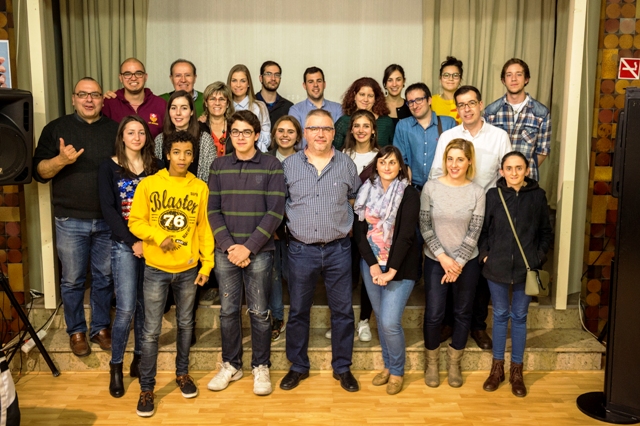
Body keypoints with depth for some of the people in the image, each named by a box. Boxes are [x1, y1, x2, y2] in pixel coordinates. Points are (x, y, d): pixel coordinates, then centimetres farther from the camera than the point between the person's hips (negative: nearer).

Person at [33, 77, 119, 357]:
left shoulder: (115, 129, 8)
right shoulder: (56, 128, 3)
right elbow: (39, 172, -1)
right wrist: (61, 160, -20)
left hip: (108, 220, 2)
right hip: (71, 221, -1)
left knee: (105, 277, 10)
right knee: (72, 280, 7)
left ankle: (101, 328, 26)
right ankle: (76, 332, 24)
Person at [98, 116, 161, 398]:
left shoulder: (156, 167, 7)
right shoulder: (109, 168, 2)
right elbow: (108, 210, -5)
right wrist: (133, 242, -12)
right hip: (123, 244, -2)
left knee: (145, 305, 8)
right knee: (126, 308, -8)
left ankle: (139, 358, 24)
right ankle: (116, 366, 9)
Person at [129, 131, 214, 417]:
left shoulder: (200, 188, 1)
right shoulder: (148, 184, -5)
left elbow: (204, 228, 4)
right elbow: (135, 222, -2)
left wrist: (207, 264, 1)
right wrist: (159, 236, -19)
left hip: (188, 269, 2)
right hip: (156, 268, -2)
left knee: (185, 324, 15)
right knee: (151, 331, 2)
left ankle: (182, 373, 35)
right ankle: (146, 388, 15)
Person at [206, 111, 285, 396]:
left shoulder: (271, 166, -2)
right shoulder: (219, 166, 7)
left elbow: (275, 211, -8)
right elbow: (213, 210, 4)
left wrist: (249, 247, -13)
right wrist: (229, 245, -10)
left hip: (259, 251, -2)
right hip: (226, 251, 3)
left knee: (259, 312, 5)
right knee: (228, 310, 10)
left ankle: (261, 367, 20)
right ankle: (231, 365, 25)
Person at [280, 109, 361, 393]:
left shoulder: (346, 164, 2)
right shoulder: (289, 165, 1)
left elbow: (356, 197, 15)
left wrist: (346, 223, 6)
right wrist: (293, 220, 2)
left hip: (338, 249, 0)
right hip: (301, 249, 0)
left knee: (342, 310, 7)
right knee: (298, 310, 10)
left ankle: (342, 367, 24)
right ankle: (298, 366, 27)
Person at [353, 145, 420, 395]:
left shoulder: (409, 194, -8)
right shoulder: (367, 192, 4)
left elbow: (406, 235, -14)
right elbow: (359, 231, 0)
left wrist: (391, 271, -18)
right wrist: (372, 265, -10)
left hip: (399, 266, -4)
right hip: (370, 264, 4)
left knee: (390, 322, -8)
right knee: (380, 319, 12)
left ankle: (397, 371, 14)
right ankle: (387, 366, 31)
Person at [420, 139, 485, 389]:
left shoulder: (477, 192, -6)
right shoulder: (431, 187, -7)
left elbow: (474, 232, -7)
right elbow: (425, 227, -6)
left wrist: (458, 263, -12)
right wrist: (443, 257, -12)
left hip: (466, 262, 1)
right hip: (435, 261, -1)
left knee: (463, 313, 12)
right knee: (433, 314, 3)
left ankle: (454, 364, 30)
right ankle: (431, 363, 25)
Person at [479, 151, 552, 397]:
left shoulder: (537, 196, -1)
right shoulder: (493, 195, -1)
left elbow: (546, 233, 5)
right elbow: (482, 230, 5)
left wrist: (539, 257, -5)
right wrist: (485, 254, -5)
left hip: (526, 268, 0)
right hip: (497, 266, 0)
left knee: (519, 317, 10)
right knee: (500, 315, 12)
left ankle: (516, 371, 22)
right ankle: (497, 368, 24)